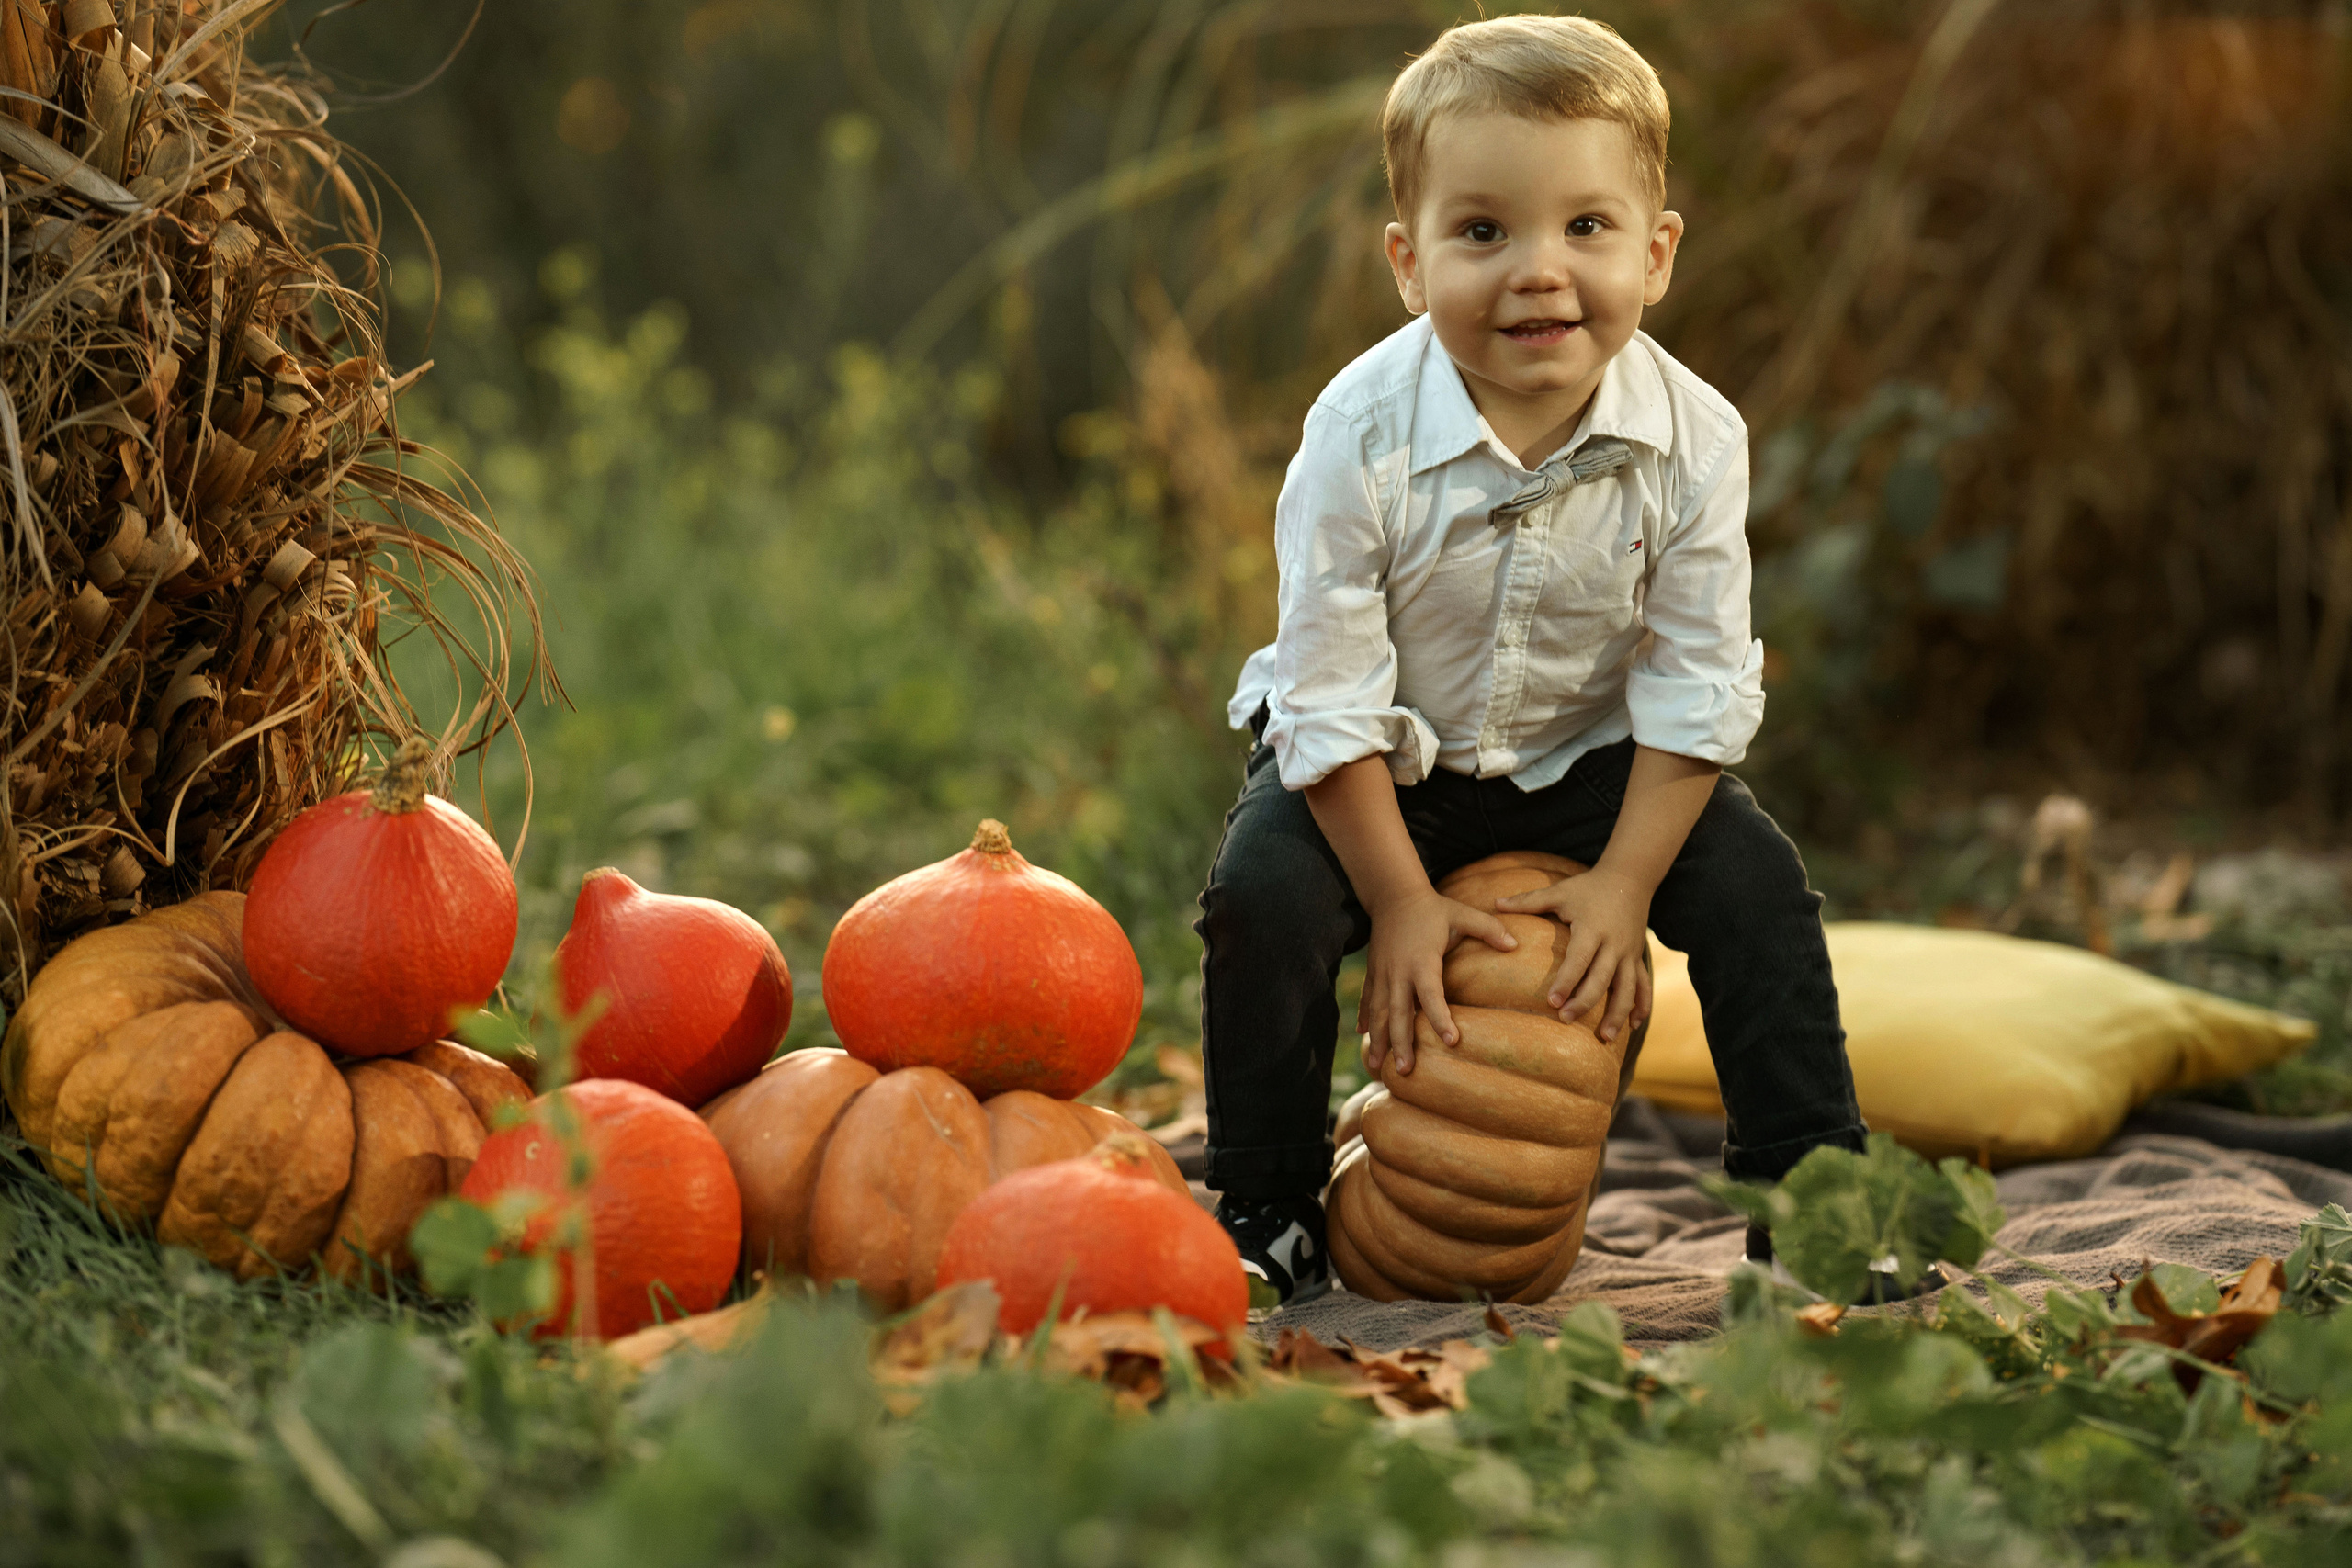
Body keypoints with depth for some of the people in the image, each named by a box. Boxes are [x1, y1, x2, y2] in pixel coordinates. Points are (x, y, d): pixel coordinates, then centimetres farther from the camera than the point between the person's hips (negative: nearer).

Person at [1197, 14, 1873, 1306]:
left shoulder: (1694, 439, -20)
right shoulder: (1362, 434, -27)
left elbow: (1698, 685, -12)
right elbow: (1334, 691, -20)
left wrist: (1622, 885, -17)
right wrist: (1402, 901, -20)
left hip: (1586, 756, 2)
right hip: (1383, 761, -2)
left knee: (1755, 882, -17)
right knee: (1264, 896, -26)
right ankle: (1268, 1220, -6)